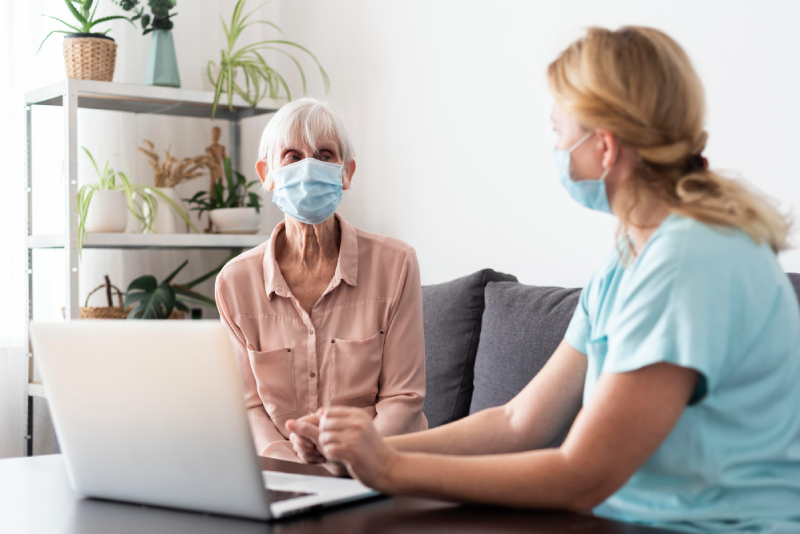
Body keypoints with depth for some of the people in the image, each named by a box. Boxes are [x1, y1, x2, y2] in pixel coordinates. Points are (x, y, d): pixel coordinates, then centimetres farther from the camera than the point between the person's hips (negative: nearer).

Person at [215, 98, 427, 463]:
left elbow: (403, 398, -1)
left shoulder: (395, 264, -3)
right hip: (283, 471, 2)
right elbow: (249, 404, 4)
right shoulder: (236, 281, 2)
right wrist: (292, 465, -14)